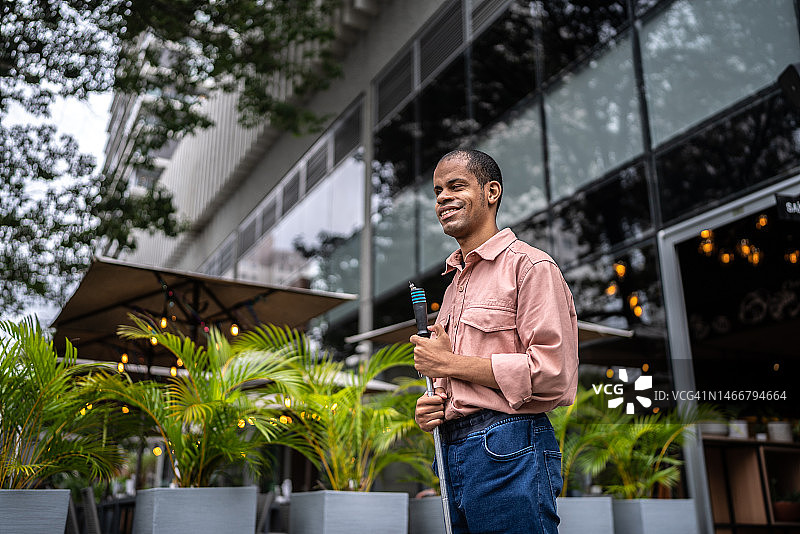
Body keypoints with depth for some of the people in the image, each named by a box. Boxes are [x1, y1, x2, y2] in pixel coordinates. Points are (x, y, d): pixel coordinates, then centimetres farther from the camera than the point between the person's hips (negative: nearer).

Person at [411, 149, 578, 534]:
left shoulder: (530, 265, -7)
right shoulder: (454, 283, 19)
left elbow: (552, 374, -18)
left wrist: (449, 363, -11)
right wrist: (429, 408, 4)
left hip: (508, 455, -8)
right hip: (451, 454, 8)